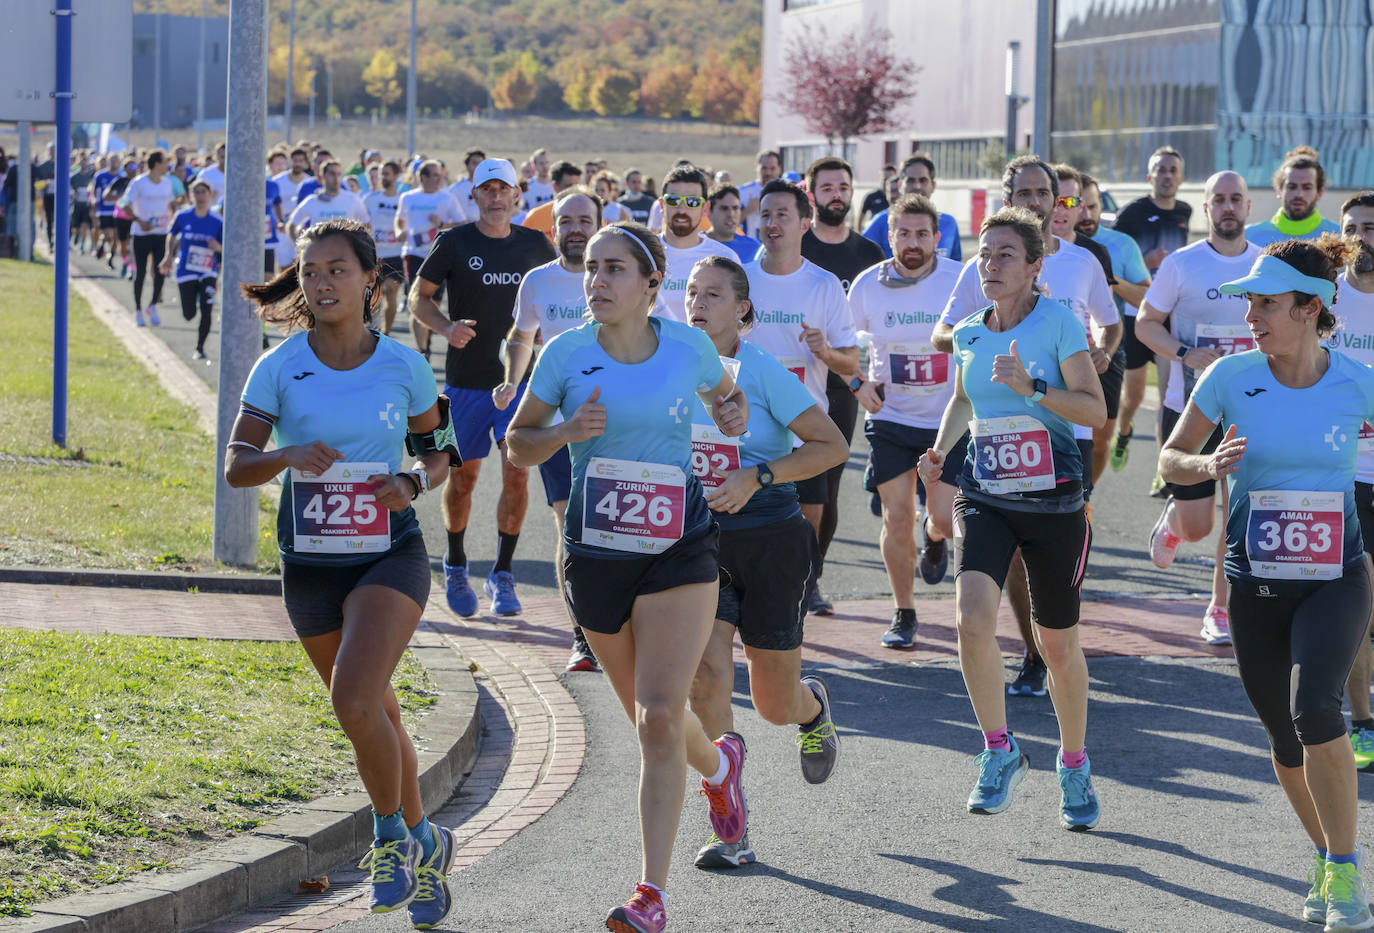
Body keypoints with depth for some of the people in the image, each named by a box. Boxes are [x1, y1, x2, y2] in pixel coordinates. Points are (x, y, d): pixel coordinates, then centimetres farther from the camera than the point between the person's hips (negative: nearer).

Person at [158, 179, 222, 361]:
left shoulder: (217, 223, -5)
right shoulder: (183, 217, -3)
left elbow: (226, 248, 1)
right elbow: (172, 235, 14)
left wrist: (218, 248, -21)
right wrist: (168, 256, 6)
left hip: (208, 274, 0)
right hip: (186, 273, 0)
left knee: (206, 311, -11)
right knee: (189, 315, 1)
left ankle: (200, 348, 6)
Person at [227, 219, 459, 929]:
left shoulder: (402, 366, -3)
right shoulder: (279, 367, -3)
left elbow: (439, 455, 10)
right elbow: (235, 467, -6)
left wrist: (413, 482, -12)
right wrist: (288, 455, -25)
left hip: (389, 556, -2)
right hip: (310, 565, 2)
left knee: (354, 702, -23)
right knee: (374, 713, 14)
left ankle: (391, 836, 0)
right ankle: (423, 844, 35)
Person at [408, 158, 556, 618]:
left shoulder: (535, 245, 5)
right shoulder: (455, 242, -2)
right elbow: (418, 296, 2)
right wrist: (446, 326, -17)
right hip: (466, 378, -1)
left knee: (517, 474, -9)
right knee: (464, 475, 7)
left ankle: (503, 575, 4)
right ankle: (455, 565, 30)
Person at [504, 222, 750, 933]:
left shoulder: (689, 346, -2)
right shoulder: (566, 355, -3)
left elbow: (723, 393, 20)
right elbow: (518, 445, 5)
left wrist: (732, 414, -1)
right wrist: (568, 431, -14)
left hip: (679, 552, -2)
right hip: (595, 554, 2)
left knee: (660, 718, -16)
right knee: (648, 719, 16)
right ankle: (719, 764, 51)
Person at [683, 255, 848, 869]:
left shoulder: (762, 370, -11)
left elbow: (832, 446, -10)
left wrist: (756, 478, -19)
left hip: (769, 541, -3)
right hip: (698, 542, 3)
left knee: (774, 705, 7)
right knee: (707, 674, -18)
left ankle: (813, 706, 47)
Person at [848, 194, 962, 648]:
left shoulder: (961, 282, -9)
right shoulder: (868, 285, -4)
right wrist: (858, 383, -6)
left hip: (949, 419, -1)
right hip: (890, 418, 1)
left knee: (945, 520, -4)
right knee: (896, 519, -1)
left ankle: (933, 537, 35)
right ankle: (903, 614, 15)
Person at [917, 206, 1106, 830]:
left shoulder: (1059, 323, -8)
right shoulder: (969, 334, 6)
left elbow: (1096, 411, -11)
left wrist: (1032, 387, -24)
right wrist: (940, 450, 9)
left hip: (1054, 501, -3)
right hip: (985, 497, 3)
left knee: (1058, 644, 8)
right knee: (972, 616, -22)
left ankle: (1074, 765, 31)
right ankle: (1000, 752, -5)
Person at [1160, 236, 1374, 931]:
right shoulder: (1231, 377, -5)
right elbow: (1170, 458, 3)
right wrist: (1210, 464, -18)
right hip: (1255, 582, 2)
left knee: (1315, 709, -25)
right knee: (1286, 741, 10)